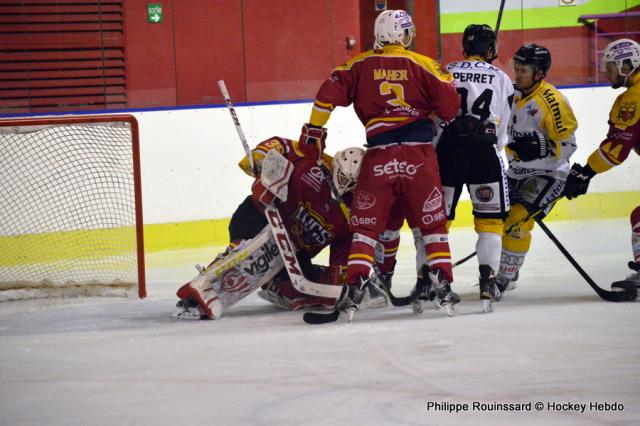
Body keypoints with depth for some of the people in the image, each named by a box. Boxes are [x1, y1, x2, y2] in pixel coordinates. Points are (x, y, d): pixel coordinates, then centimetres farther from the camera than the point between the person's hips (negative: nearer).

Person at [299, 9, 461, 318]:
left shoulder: (360, 65, 7)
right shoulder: (422, 65, 4)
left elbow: (330, 93, 0)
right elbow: (449, 106, 1)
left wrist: (314, 130, 10)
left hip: (378, 156, 1)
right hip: (419, 153, 0)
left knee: (366, 224, 8)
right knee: (432, 222, 11)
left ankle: (354, 287, -4)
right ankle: (442, 285, 3)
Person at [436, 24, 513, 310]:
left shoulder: (444, 73, 11)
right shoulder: (501, 79, 10)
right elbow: (502, 132, 10)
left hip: (446, 149, 1)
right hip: (483, 149, -1)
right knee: (490, 219, 8)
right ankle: (487, 280, -2)